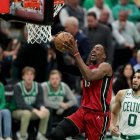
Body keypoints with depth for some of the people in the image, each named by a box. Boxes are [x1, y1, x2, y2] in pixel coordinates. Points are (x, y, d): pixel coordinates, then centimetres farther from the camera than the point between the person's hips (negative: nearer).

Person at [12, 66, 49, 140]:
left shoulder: (38, 87, -4)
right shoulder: (18, 87, -18)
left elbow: (40, 102, -8)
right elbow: (20, 104, -27)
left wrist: (42, 108, -33)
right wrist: (35, 111, -36)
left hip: (32, 111, 5)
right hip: (17, 111, -5)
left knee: (46, 112, -20)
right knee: (27, 113, -37)